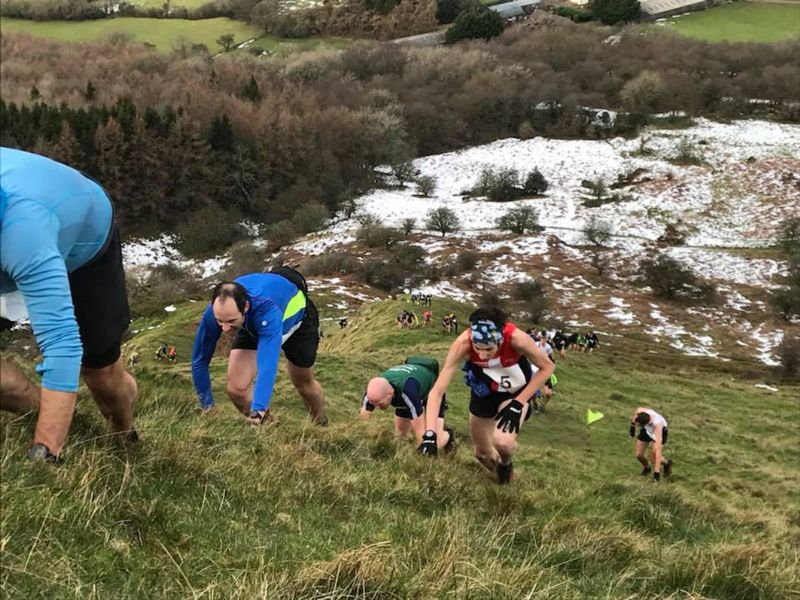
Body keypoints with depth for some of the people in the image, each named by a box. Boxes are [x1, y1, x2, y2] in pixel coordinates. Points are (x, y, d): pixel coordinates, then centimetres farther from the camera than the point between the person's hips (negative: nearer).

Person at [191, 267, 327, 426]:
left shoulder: (267, 310, -49)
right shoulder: (216, 311, -35)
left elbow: (268, 365, -58)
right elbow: (199, 359, -22)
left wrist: (258, 410, -70)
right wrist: (206, 406, -17)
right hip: (252, 325, 3)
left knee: (304, 384, 15)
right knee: (236, 388, -15)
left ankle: (321, 425, 48)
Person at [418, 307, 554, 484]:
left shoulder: (516, 338, -37)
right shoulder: (463, 344, -34)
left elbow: (547, 368, -19)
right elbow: (437, 391, -31)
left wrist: (518, 403, -22)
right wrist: (430, 434, -41)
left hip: (515, 391, -2)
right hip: (484, 391, 2)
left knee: (502, 442, -27)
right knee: (482, 453, 11)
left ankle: (505, 465, 10)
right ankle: (501, 478, 46)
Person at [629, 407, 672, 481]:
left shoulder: (657, 424, -46)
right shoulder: (640, 411, -37)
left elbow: (658, 450, -46)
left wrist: (656, 472, -46)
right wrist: (632, 426, 2)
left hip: (660, 431, -4)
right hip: (647, 430, 4)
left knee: (654, 459, -16)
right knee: (638, 454, -5)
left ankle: (667, 464, 19)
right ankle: (646, 468, 29)